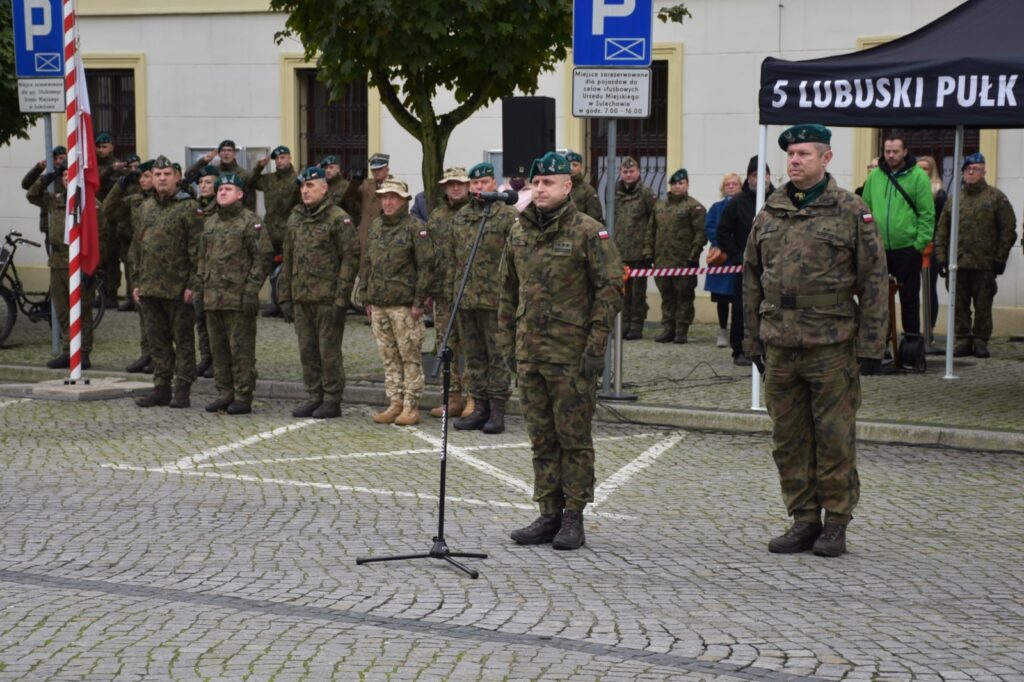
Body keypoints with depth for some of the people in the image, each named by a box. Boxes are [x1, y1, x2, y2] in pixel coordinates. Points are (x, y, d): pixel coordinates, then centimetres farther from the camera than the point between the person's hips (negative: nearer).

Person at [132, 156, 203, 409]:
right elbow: (138, 247, 19)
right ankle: (162, 387, 17)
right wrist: (137, 282, 14)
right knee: (157, 340, 10)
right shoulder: (146, 208, 14)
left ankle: (182, 390, 5)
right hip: (150, 288, 6)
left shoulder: (189, 207, -6)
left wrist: (193, 284, -16)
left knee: (183, 339, 1)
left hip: (178, 288, -6)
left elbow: (197, 250, -11)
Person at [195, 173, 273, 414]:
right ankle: (224, 394, 19)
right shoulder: (210, 223, 17)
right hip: (213, 299, 7)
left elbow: (263, 257, -10)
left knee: (241, 349, -3)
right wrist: (199, 292, 15)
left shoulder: (250, 222, -5)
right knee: (218, 349, 11)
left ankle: (243, 397, 2)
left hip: (238, 299, -7)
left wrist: (251, 291, -15)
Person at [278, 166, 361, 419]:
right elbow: (288, 260, 18)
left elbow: (350, 260, -11)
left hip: (328, 300, -6)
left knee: (329, 351, -1)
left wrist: (341, 300, -15)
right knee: (307, 351, 10)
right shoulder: (295, 219, 13)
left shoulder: (339, 220, -8)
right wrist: (285, 297, 12)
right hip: (301, 299, 7)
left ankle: (332, 400, 6)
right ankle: (314, 397, 19)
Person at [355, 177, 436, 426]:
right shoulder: (375, 227, 13)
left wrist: (419, 301, -14)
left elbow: (427, 266, -11)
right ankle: (394, 403, 17)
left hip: (404, 305, -7)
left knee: (410, 357, -1)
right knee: (389, 358, 11)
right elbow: (366, 263, 19)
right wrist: (366, 298, 14)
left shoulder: (415, 228, -7)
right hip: (378, 305, 7)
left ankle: (411, 407, 3)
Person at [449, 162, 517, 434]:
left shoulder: (508, 216, -6)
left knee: (497, 355, -1)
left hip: (495, 298, -6)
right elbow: (452, 256, 20)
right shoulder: (460, 216, 15)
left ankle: (497, 410, 5)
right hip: (465, 298, 7)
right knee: (473, 355, 12)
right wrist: (451, 288, 15)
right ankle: (479, 407, 20)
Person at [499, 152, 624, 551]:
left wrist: (596, 346, -13)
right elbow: (508, 293, 19)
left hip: (572, 355, -6)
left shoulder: (588, 232, -7)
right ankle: (549, 515, 18)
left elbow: (611, 289, -9)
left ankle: (573, 518, 7)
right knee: (542, 439, 11)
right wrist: (508, 342, 14)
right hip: (530, 353, 6)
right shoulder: (518, 233, 11)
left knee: (574, 438, 0)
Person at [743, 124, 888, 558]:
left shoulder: (851, 212, -2)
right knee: (789, 440, 8)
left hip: (832, 346, -4)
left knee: (835, 439, 1)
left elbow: (874, 281, -3)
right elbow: (752, 280, 16)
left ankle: (835, 525, 11)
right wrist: (753, 340, 12)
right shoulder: (769, 214, 10)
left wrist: (871, 345, -7)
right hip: (780, 345, 4)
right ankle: (803, 520, 19)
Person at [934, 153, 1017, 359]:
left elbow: (1008, 230, 0)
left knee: (983, 305, 2)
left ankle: (981, 342, 10)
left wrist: (1000, 258, -6)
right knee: (959, 305, 5)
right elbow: (942, 232, 14)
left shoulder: (996, 197, 2)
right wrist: (941, 257, 5)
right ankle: (963, 340, 12)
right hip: (958, 263, 3)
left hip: (985, 264, -3)